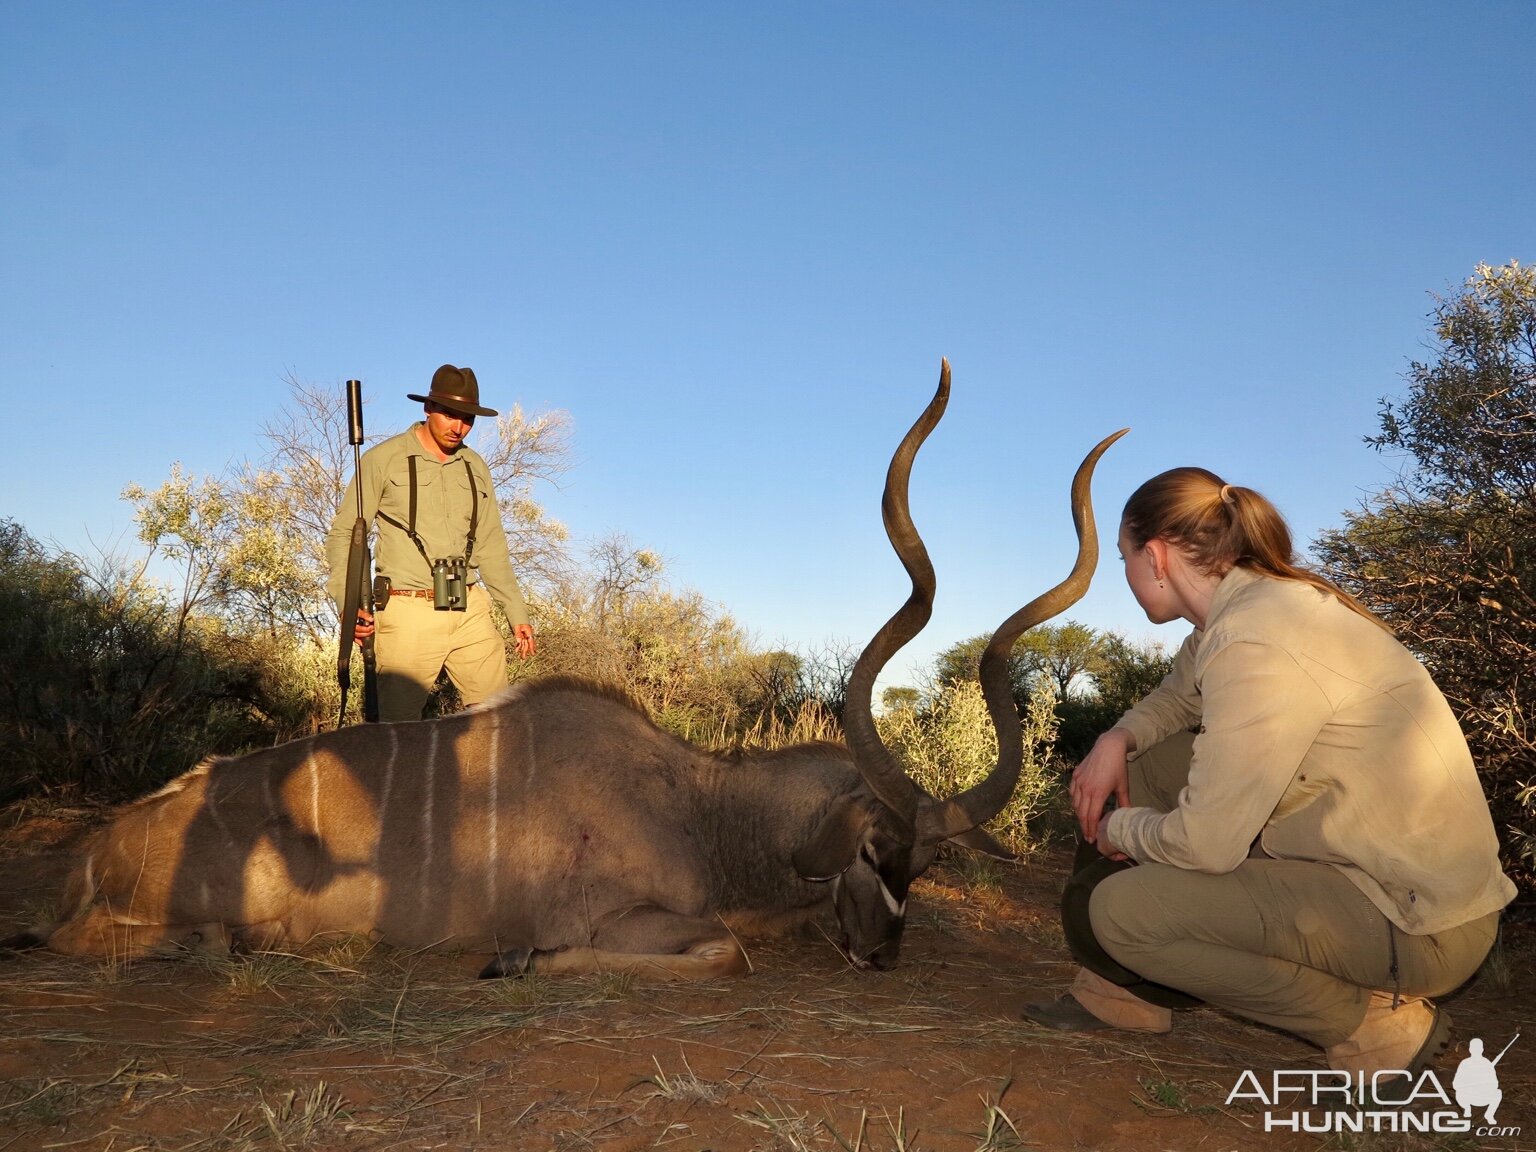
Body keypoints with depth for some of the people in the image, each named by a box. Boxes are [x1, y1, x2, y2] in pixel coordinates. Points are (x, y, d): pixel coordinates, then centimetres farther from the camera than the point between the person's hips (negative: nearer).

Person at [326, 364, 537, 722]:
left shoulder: (475, 467, 15)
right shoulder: (384, 459, 1)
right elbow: (343, 534, 0)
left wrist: (516, 612, 15)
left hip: (471, 611, 4)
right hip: (409, 612, -4)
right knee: (399, 721, -4)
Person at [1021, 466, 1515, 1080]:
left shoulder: (1255, 644, -26)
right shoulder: (1253, 600, 3)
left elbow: (1204, 843, -24)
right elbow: (1176, 698, 21)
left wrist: (1122, 829, -3)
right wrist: (1117, 739, 1)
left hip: (1417, 926, -9)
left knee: (1119, 910, -15)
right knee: (1145, 763, 10)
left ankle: (1374, 1021, -2)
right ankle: (1122, 993, 16)